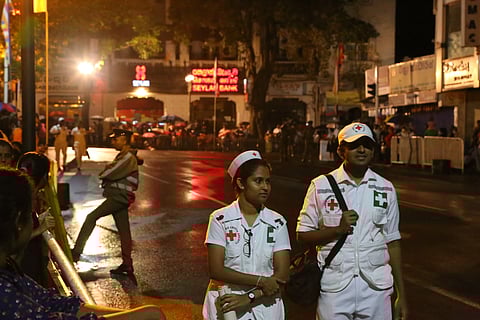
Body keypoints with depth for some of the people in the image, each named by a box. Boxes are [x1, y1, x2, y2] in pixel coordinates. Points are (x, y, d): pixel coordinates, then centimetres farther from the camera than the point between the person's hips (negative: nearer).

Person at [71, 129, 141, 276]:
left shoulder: (128, 157, -12)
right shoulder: (122, 156, 22)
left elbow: (112, 174, -18)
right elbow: (110, 171, 20)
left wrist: (104, 172, 3)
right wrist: (108, 170, -1)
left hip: (119, 197, -11)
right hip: (119, 197, 11)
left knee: (91, 217, -15)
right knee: (124, 231, 9)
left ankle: (76, 252, -16)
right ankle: (127, 265, 11)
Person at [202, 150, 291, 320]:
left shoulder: (277, 223, -2)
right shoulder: (220, 219, -7)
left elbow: (282, 275, -7)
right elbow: (216, 270, -13)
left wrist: (249, 298, -17)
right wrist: (260, 281, -17)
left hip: (265, 305, 2)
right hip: (226, 304, -1)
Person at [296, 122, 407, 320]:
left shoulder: (385, 189, 7)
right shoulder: (321, 186, 0)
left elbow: (392, 242, 9)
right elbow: (302, 235, 2)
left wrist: (401, 295, 8)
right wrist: (338, 229, -14)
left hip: (376, 287, 2)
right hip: (334, 287, -2)